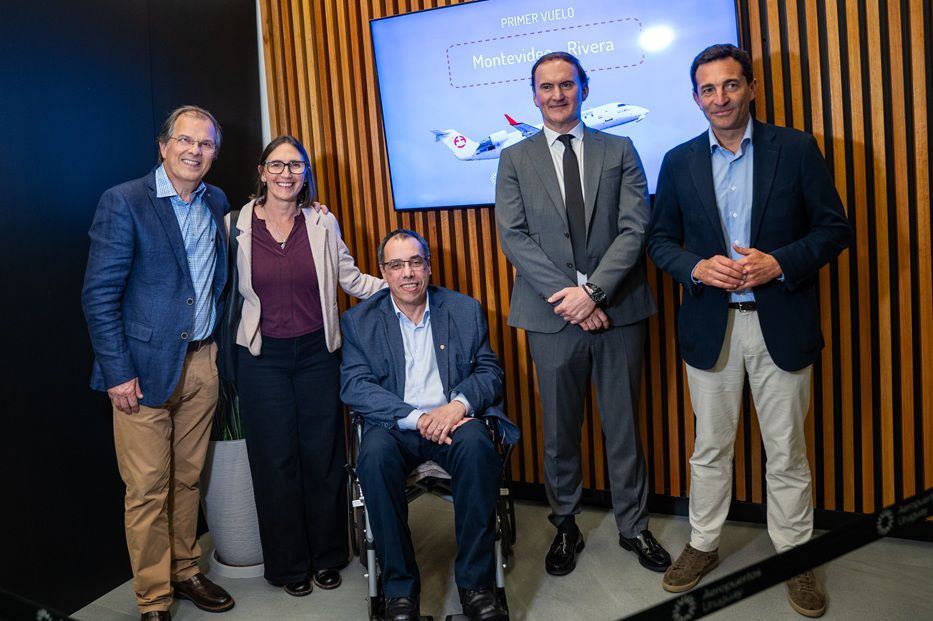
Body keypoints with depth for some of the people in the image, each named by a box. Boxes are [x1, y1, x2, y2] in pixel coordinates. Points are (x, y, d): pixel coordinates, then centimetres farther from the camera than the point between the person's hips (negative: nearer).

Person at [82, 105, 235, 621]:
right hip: (145, 366, -5)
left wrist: (221, 348, 10)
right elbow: (99, 295, -11)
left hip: (202, 363, 5)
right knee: (147, 491, 3)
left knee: (188, 480, 16)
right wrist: (117, 372, -14)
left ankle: (185, 572, 33)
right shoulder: (123, 201, -8)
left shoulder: (217, 204, 9)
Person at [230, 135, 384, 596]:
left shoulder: (323, 224, 0)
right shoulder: (238, 226, -2)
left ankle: (327, 557, 27)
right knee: (275, 460, 8)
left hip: (317, 353, 1)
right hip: (262, 357, 0)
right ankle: (289, 563, 26)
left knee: (323, 455, 8)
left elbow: (351, 279, 4)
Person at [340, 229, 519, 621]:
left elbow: (490, 372, 7)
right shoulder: (360, 320, 8)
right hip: (394, 426, 0)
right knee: (375, 455, -33)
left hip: (453, 418, 1)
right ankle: (400, 589, -17)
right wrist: (416, 418, -18)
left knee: (477, 445, -33)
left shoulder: (465, 310, 11)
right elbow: (353, 386, -4)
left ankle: (475, 583, -18)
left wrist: (458, 405, -16)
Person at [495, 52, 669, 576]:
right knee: (560, 428, 10)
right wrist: (569, 296, -13)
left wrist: (593, 290, -16)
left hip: (618, 309, 0)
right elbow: (514, 236, -4)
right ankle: (566, 526, 28)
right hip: (553, 313, 0)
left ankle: (634, 526, 27)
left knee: (623, 424, 11)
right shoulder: (515, 159, 6)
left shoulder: (619, 151, 7)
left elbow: (635, 229, -3)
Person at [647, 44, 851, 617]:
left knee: (787, 451, 10)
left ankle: (794, 556, 28)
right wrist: (697, 267, -13)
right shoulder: (679, 161, 5)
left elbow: (834, 228, -1)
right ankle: (703, 544, 30)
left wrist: (779, 262, -17)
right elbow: (661, 239, 6)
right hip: (710, 324, 2)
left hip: (781, 323, -1)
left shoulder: (797, 149, -1)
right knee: (711, 447, 14)